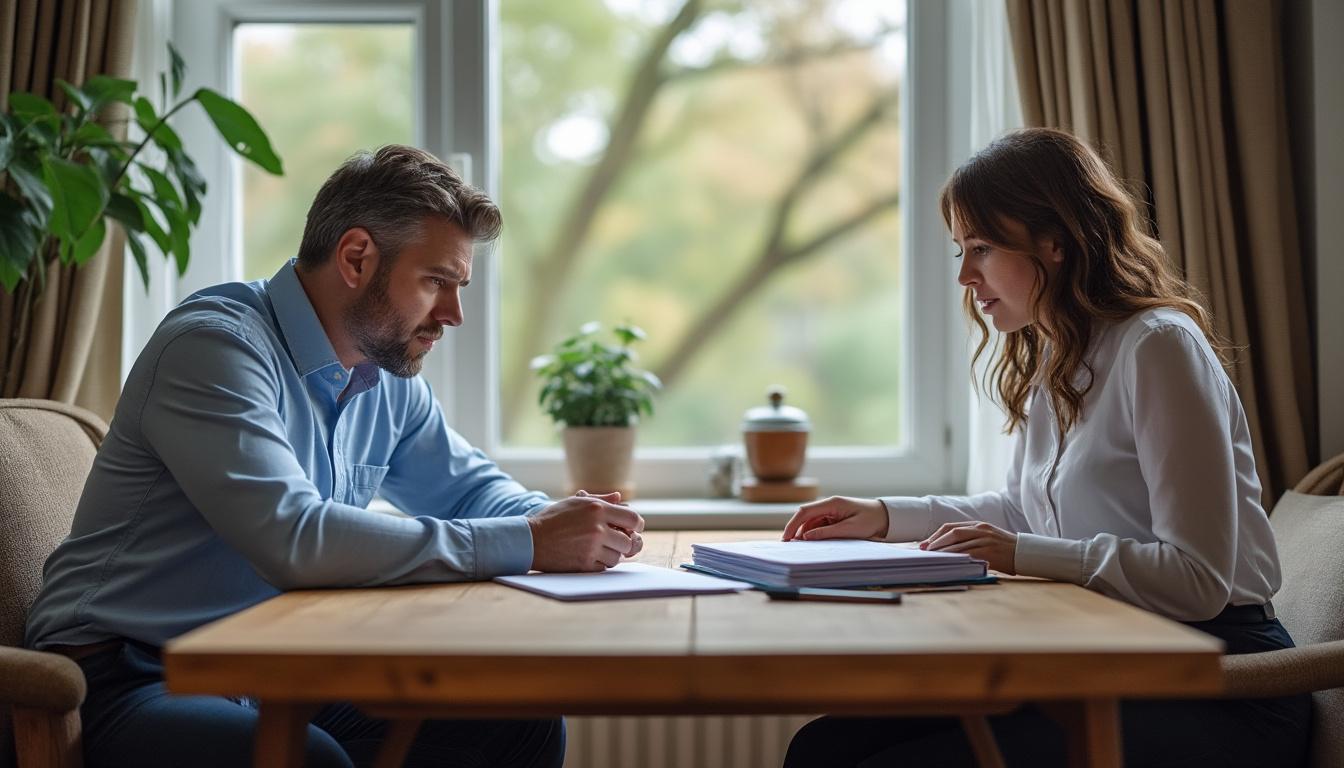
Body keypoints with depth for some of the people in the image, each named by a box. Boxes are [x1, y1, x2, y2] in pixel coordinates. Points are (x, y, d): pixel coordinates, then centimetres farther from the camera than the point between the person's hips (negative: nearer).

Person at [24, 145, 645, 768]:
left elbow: (468, 485, 23)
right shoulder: (216, 344, -18)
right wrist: (528, 544, -27)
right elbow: (295, 539, -31)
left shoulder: (388, 378, 8)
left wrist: (560, 523, -2)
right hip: (130, 679, -8)